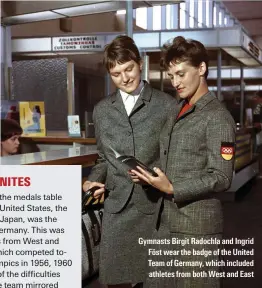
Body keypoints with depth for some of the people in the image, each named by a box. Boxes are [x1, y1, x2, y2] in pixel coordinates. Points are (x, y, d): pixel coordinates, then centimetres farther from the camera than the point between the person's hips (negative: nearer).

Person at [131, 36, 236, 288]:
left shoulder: (217, 117, -11)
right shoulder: (177, 112, 15)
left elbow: (221, 178, -15)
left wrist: (172, 189, -20)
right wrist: (149, 176, 1)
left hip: (197, 223, -8)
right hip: (167, 219, 8)